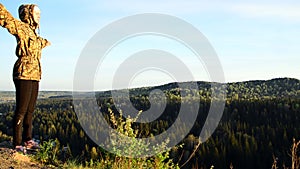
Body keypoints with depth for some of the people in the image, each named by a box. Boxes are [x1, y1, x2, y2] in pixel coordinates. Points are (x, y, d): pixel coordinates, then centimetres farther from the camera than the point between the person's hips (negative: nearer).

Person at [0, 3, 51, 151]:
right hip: (24, 75, -8)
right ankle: (17, 143, 0)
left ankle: (27, 140, 20)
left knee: (30, 110, 12)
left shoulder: (33, 33, 20)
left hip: (34, 76, 8)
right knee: (21, 110, -6)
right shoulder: (21, 27, -3)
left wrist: (45, 42, 63)